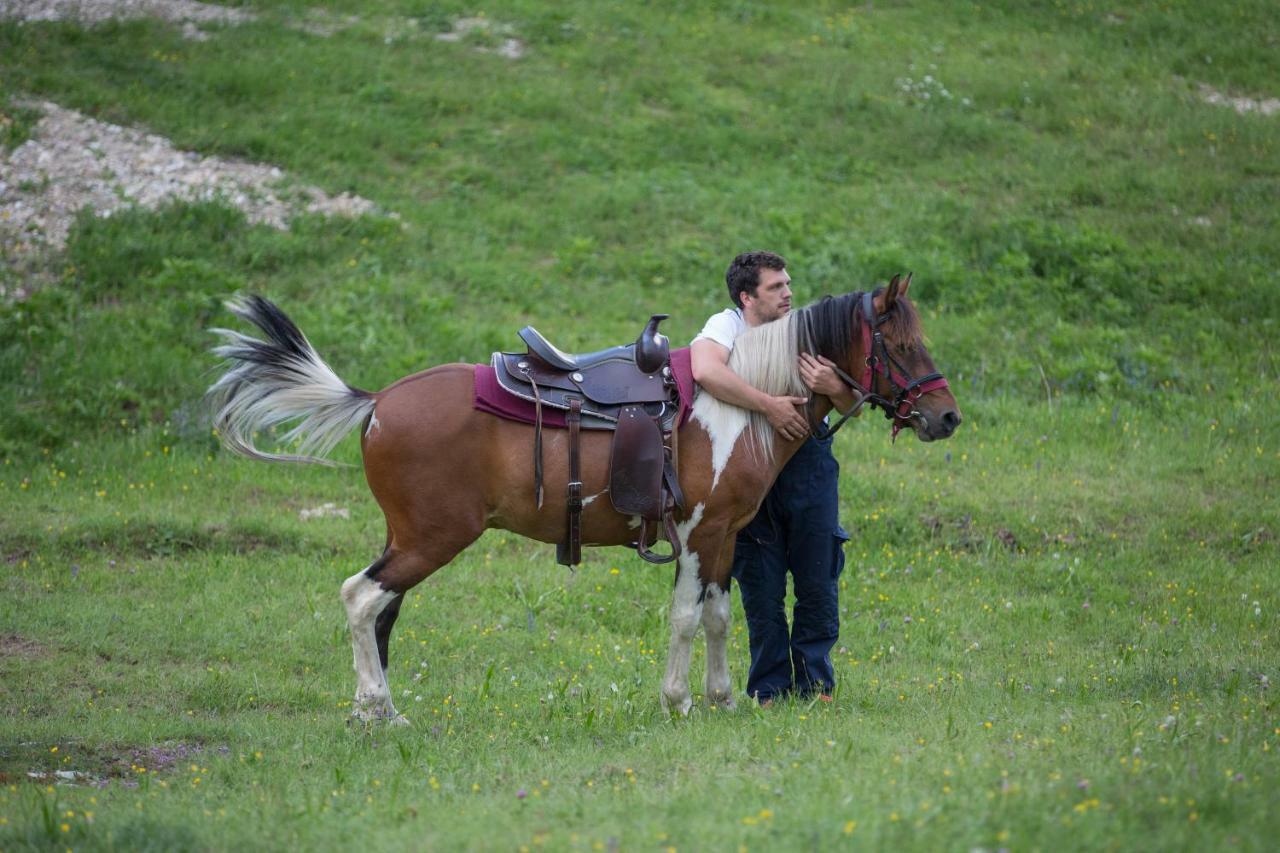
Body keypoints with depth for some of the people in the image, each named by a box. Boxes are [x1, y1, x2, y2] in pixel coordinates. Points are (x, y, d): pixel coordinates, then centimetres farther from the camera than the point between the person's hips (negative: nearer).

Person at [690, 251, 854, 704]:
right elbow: (705, 370, -34)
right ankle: (770, 690, 10)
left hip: (808, 460, 3)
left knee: (818, 582, 3)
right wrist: (769, 404, -34)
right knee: (761, 587, 1)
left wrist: (833, 388, -27)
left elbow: (852, 407, -3)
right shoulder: (727, 326, -10)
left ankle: (814, 683, 14)